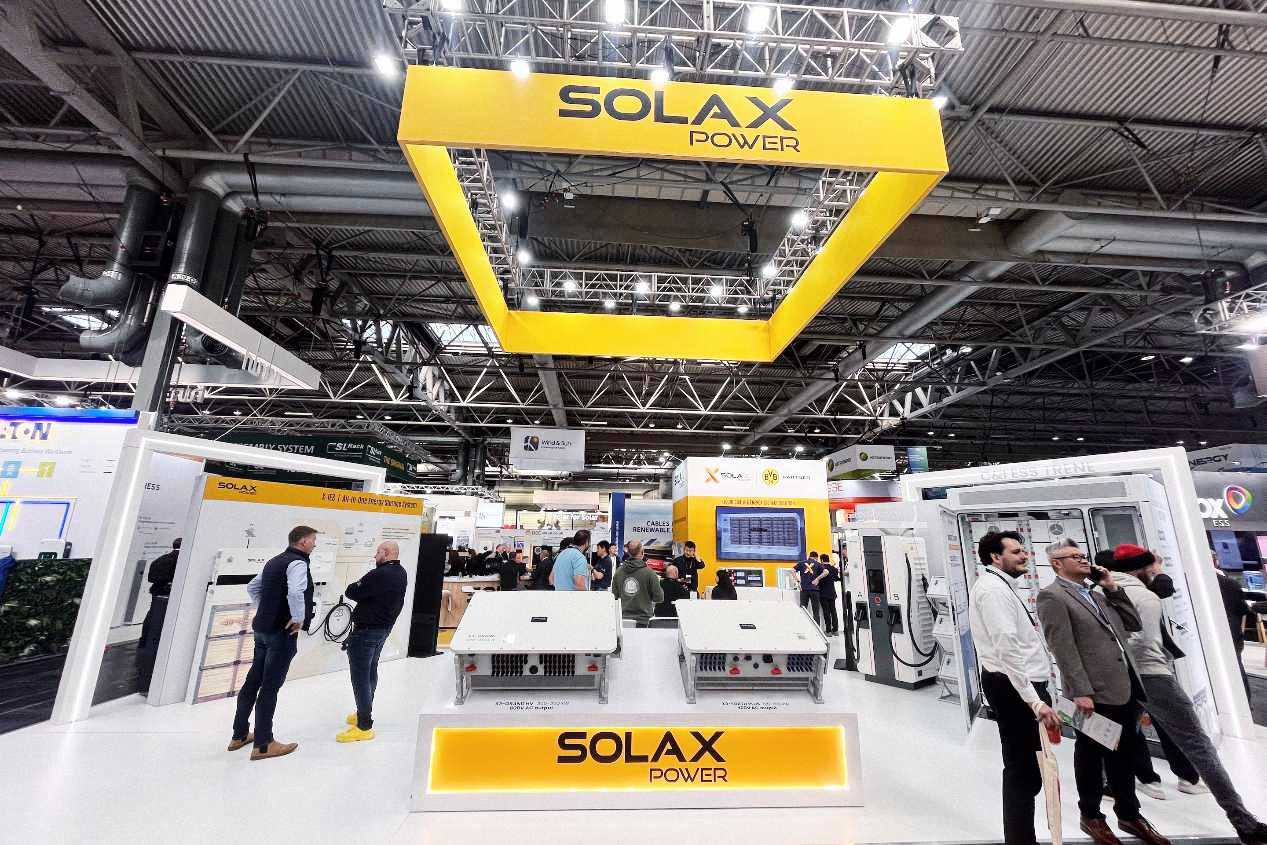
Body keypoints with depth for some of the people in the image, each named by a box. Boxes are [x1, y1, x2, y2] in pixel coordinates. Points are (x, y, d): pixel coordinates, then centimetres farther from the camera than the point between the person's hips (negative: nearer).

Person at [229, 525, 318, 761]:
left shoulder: (274, 561, 13)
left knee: (253, 681, 17)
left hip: (263, 629, 9)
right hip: (282, 632, -9)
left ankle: (240, 735, 29)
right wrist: (299, 619, -19)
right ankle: (263, 744, 7)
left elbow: (252, 587, 24)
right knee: (270, 686, -2)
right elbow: (295, 593, -33)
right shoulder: (297, 563, -17)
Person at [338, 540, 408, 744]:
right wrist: (365, 586, 0)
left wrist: (358, 584, 1)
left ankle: (364, 726, 3)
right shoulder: (401, 574, 3)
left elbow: (351, 592, -17)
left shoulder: (379, 575, -26)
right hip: (384, 628, 10)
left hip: (366, 630, -10)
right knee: (370, 671, 22)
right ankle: (364, 713, 36)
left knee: (360, 676, -2)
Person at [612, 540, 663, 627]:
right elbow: (659, 598, -7)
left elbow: (614, 596, 6)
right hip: (642, 619, -3)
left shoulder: (618, 571, -2)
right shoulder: (649, 573, -13)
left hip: (623, 618, 4)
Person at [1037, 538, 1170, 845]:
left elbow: (1133, 624, 14)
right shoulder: (1052, 595, -12)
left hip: (1124, 688, 7)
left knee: (1123, 757, 18)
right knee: (1091, 758, 9)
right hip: (1094, 694, -7)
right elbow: (1062, 648, -17)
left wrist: (1113, 587, 8)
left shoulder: (1096, 593, 16)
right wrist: (1080, 692, -20)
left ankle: (1129, 814, 34)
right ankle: (1091, 816, 25)